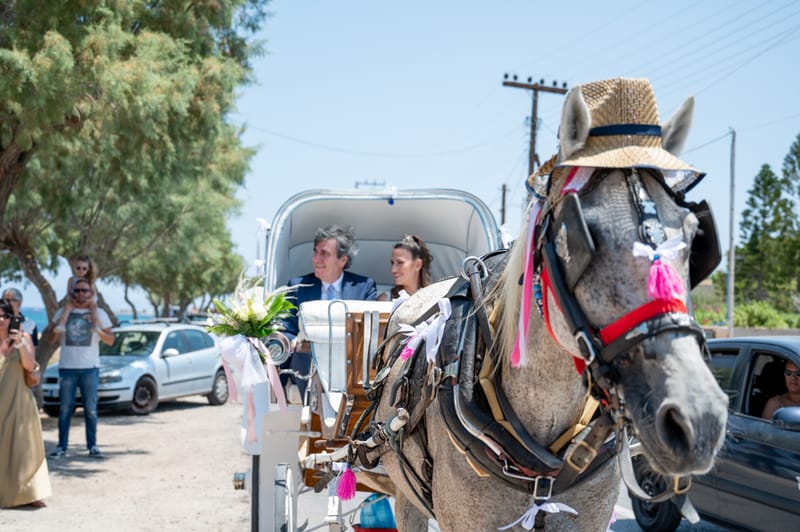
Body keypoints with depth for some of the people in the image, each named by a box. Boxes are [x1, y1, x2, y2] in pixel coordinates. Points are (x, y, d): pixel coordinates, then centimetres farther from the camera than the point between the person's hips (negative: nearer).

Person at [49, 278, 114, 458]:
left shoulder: (99, 313, 7)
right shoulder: (63, 312, 8)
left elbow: (110, 340, 4)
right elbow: (52, 339, 4)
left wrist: (97, 329, -13)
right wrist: (59, 326, -14)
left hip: (90, 368, 0)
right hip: (67, 367, 0)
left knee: (91, 409, 0)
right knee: (65, 408, 1)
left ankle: (92, 446, 5)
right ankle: (62, 446, 5)